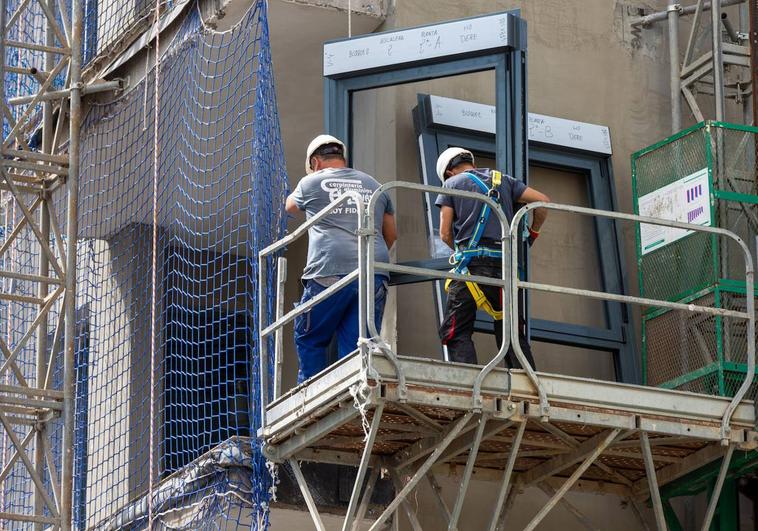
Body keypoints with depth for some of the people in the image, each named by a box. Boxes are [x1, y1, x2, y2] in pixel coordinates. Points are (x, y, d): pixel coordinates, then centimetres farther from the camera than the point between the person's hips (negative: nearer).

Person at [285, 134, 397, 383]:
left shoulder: (311, 183, 11)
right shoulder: (373, 185, 22)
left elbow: (290, 206, 34)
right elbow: (391, 234, 29)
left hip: (329, 272, -3)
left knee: (309, 339, 9)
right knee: (357, 348, 1)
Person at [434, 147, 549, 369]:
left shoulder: (452, 184, 12)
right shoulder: (503, 180, 21)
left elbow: (445, 233, 5)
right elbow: (543, 201, 13)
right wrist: (532, 233, 28)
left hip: (472, 266, -4)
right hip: (506, 265, 4)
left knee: (456, 332, -4)